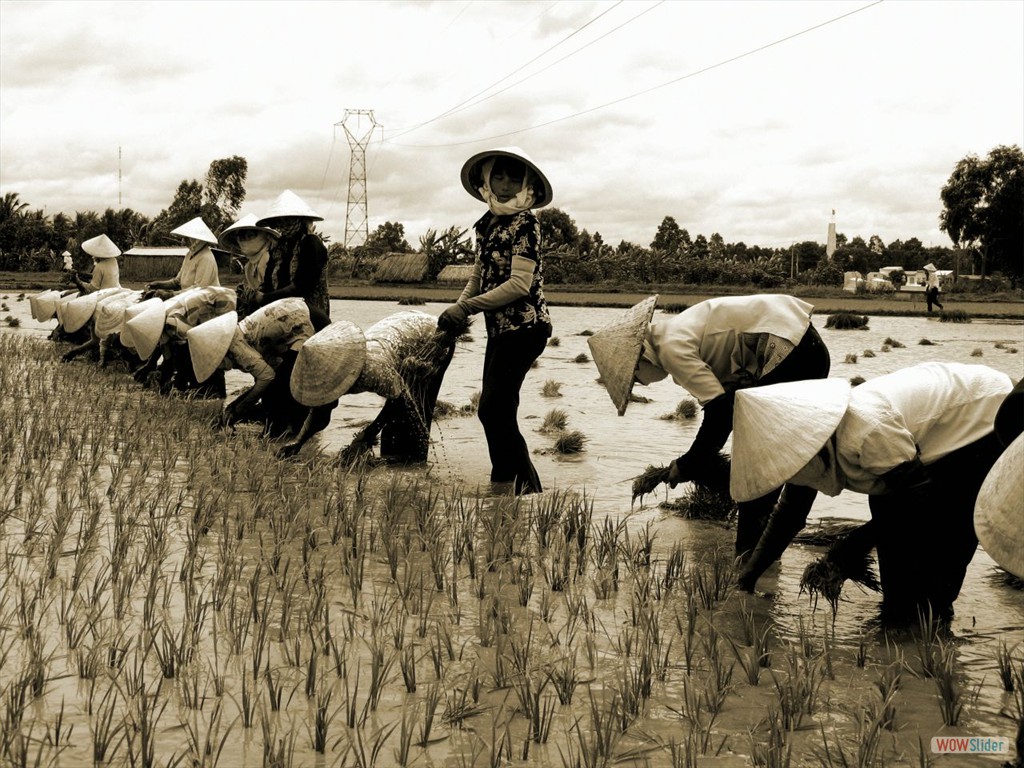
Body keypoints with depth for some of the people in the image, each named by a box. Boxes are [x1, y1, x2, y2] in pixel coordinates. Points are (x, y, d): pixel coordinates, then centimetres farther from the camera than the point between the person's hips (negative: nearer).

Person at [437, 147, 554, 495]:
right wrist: (456, 311, 2)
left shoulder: (524, 223, -12)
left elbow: (520, 284, -20)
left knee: (493, 410, -11)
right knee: (496, 412, 10)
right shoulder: (487, 222, 11)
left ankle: (526, 488, -4)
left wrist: (465, 308, -18)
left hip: (523, 327, -8)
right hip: (500, 329, 8)